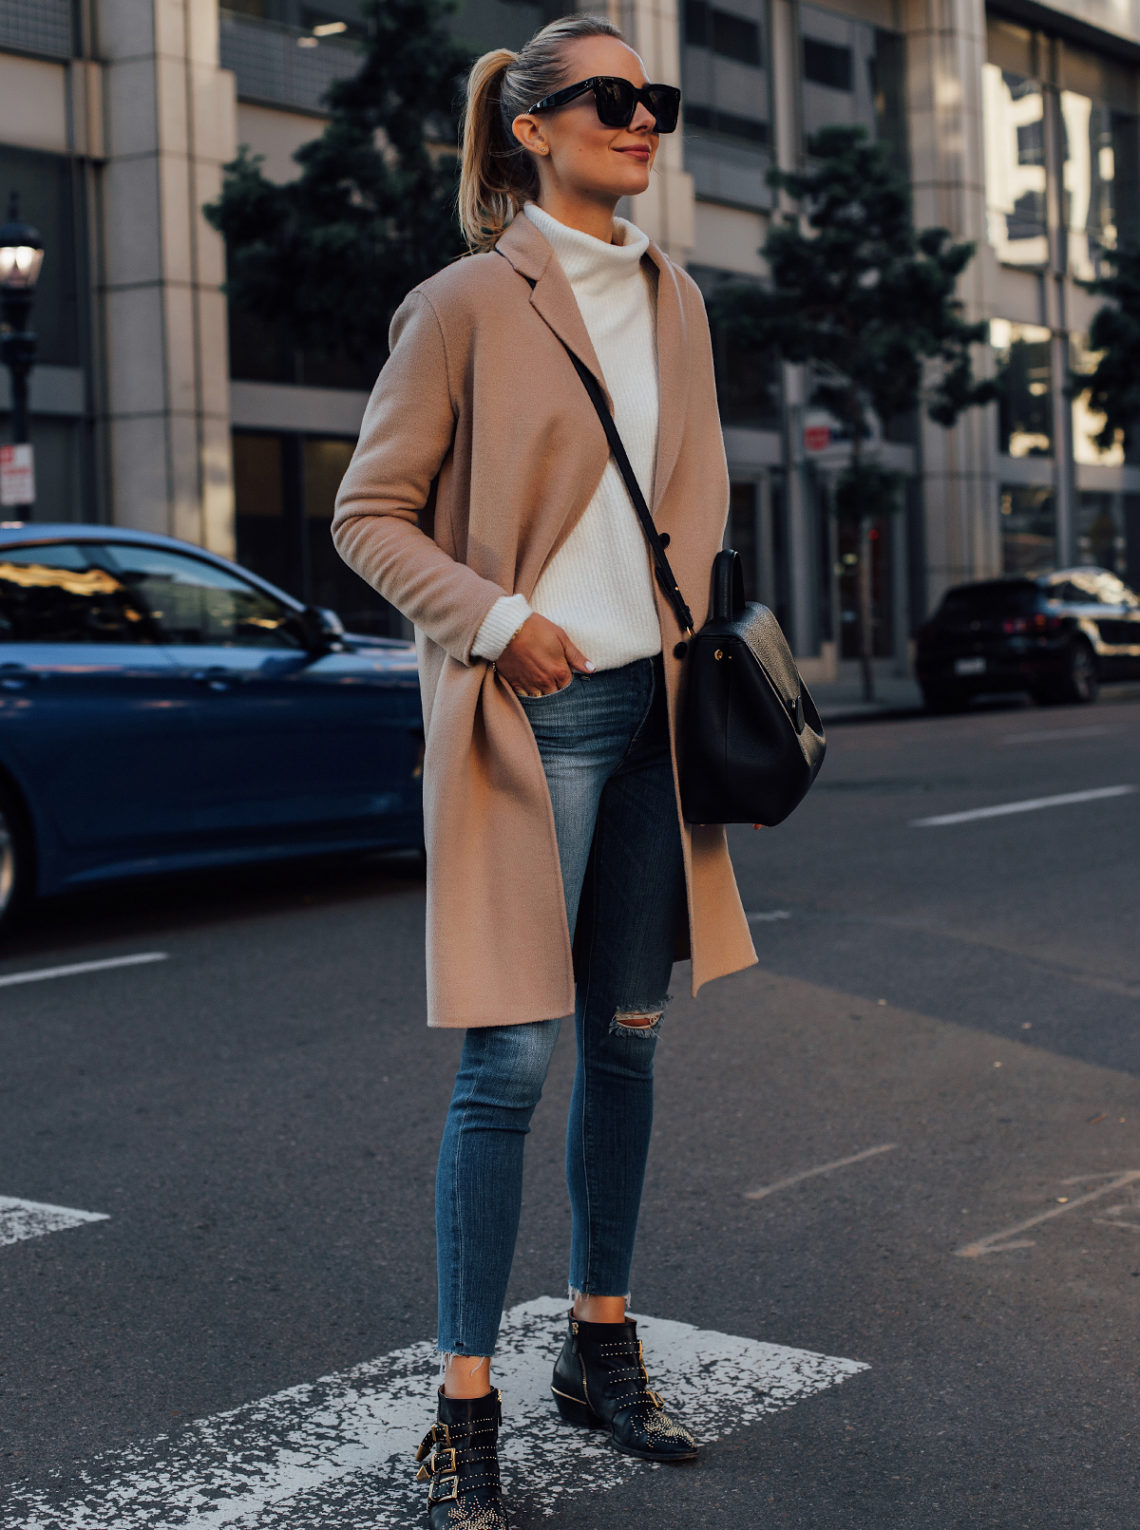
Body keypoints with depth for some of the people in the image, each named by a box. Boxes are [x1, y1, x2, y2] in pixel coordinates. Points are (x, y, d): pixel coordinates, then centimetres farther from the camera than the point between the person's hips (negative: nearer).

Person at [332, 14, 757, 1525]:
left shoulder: (673, 298, 12)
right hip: (529, 718, -6)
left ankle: (603, 1347, 27)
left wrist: (699, 642, 13)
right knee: (509, 1061, -7)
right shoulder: (466, 305, -6)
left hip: (652, 709, 6)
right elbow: (369, 513, -5)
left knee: (627, 1042, 12)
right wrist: (495, 617, -17)